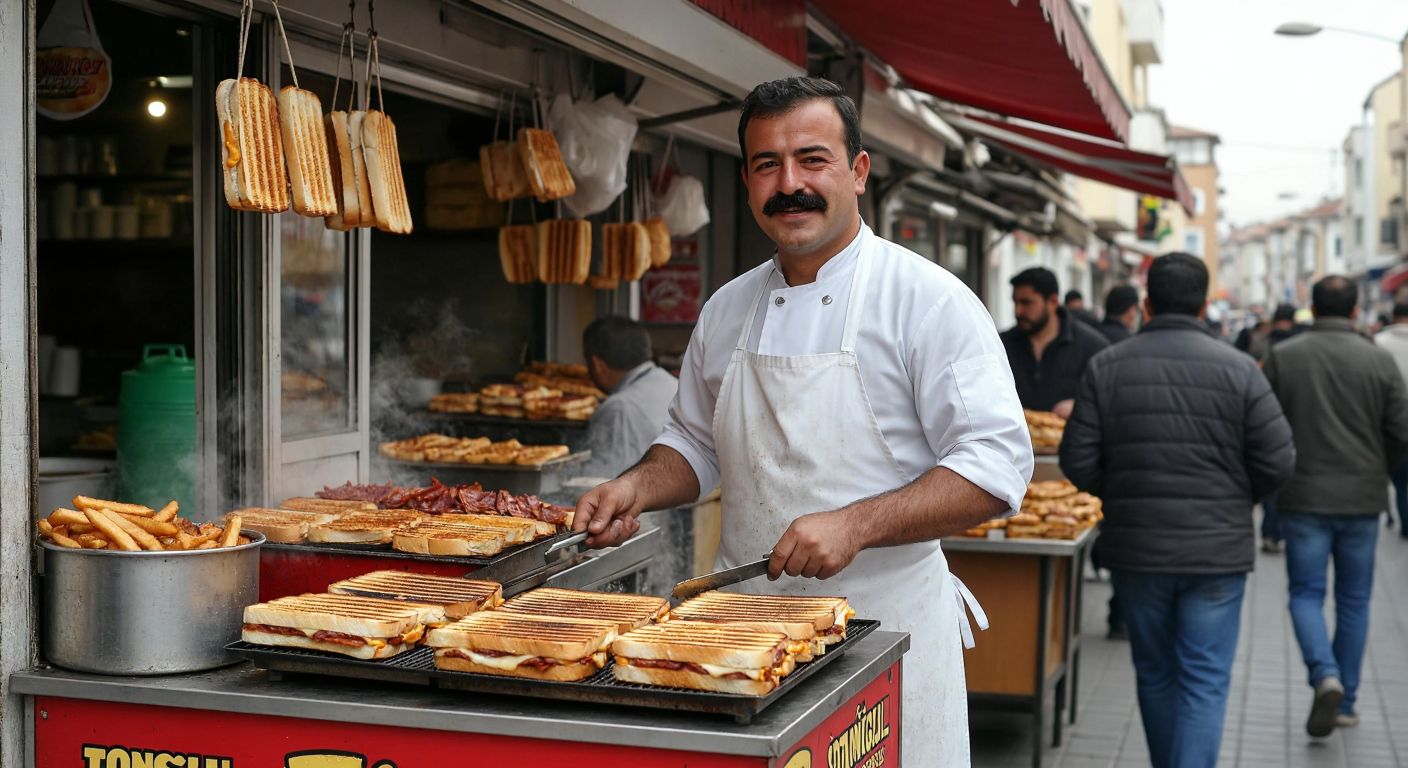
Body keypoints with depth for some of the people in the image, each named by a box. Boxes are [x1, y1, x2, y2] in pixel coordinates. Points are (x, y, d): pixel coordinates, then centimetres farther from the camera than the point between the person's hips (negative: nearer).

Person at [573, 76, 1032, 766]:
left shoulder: (932, 301, -9)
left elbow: (995, 464, -15)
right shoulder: (727, 311, 9)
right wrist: (638, 488, 2)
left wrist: (853, 525, -24)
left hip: (883, 627, -4)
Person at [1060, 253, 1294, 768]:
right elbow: (1277, 461, -8)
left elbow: (1078, 463, -5)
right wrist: (1233, 499, 12)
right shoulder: (1238, 369, -6)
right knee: (1205, 681, 2)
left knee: (1155, 673, 17)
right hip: (1217, 550, -2)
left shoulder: (1107, 367, -3)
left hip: (1136, 550, 2)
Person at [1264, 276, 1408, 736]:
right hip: (1362, 499, 1)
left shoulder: (1282, 358, -4)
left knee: (1306, 593, 7)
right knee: (1354, 600, 12)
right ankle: (1345, 701, 17)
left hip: (1303, 496, -1)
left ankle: (1325, 675, -17)